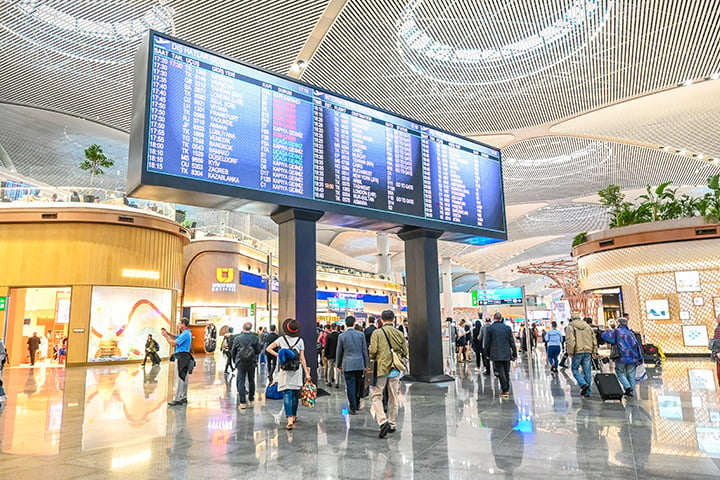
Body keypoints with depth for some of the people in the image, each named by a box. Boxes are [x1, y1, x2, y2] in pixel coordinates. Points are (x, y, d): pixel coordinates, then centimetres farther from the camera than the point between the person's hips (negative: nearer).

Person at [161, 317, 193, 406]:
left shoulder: (185, 334, -16)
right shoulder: (185, 333, 17)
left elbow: (173, 343, -19)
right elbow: (175, 337, 26)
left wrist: (165, 335, -7)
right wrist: (166, 332, 12)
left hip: (181, 358, -10)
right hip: (184, 358, 10)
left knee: (179, 379, -8)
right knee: (184, 379, 13)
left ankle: (178, 400, -6)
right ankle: (183, 398, 19)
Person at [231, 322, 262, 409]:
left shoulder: (237, 338, -7)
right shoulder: (255, 338, -8)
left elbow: (233, 351, 2)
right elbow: (258, 351, -4)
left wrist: (234, 360, 18)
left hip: (240, 363, -1)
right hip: (252, 363, 1)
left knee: (241, 382, 3)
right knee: (251, 381, 16)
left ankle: (242, 402, -2)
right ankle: (251, 399, 27)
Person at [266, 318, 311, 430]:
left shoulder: (281, 339, 0)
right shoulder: (300, 341, 0)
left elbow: (268, 349, -1)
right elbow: (302, 358, 0)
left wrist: (278, 355, 0)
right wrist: (307, 372, 3)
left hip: (284, 370, -1)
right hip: (296, 371, 1)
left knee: (287, 394, -4)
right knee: (295, 394, 15)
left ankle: (290, 419, -15)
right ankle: (294, 416, 28)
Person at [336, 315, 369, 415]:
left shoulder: (341, 336, -4)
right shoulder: (361, 334, -2)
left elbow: (339, 352, 3)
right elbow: (365, 350, 3)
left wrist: (339, 365, 14)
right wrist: (366, 363, 12)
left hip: (348, 364, -2)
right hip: (360, 363, 2)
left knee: (350, 386, 2)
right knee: (358, 385, 15)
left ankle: (352, 408, 4)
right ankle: (357, 404, 27)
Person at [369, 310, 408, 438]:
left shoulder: (377, 333, -8)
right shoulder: (399, 333, 3)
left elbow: (372, 350, -14)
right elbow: (405, 352, 6)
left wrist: (373, 358, 7)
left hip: (381, 368, -4)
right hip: (395, 369, 4)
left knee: (376, 396, 2)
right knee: (393, 398, 14)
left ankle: (383, 422, -15)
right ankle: (392, 425, 22)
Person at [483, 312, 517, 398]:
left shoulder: (490, 328, -4)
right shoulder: (508, 328, 3)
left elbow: (486, 343, -3)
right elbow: (512, 342, 6)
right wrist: (514, 354, 13)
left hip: (496, 355, -3)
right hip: (507, 354, 3)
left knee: (500, 373, -1)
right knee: (506, 372, 13)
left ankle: (505, 391, -6)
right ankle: (506, 390, 20)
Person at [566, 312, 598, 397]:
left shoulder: (571, 327, -1)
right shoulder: (587, 326, 15)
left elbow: (570, 340, -13)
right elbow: (594, 340, 14)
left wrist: (570, 352, -8)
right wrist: (594, 352, 17)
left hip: (577, 352, -5)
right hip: (588, 352, 5)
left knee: (575, 369, 9)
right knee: (587, 371, 8)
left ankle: (583, 384, -11)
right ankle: (587, 391, 12)